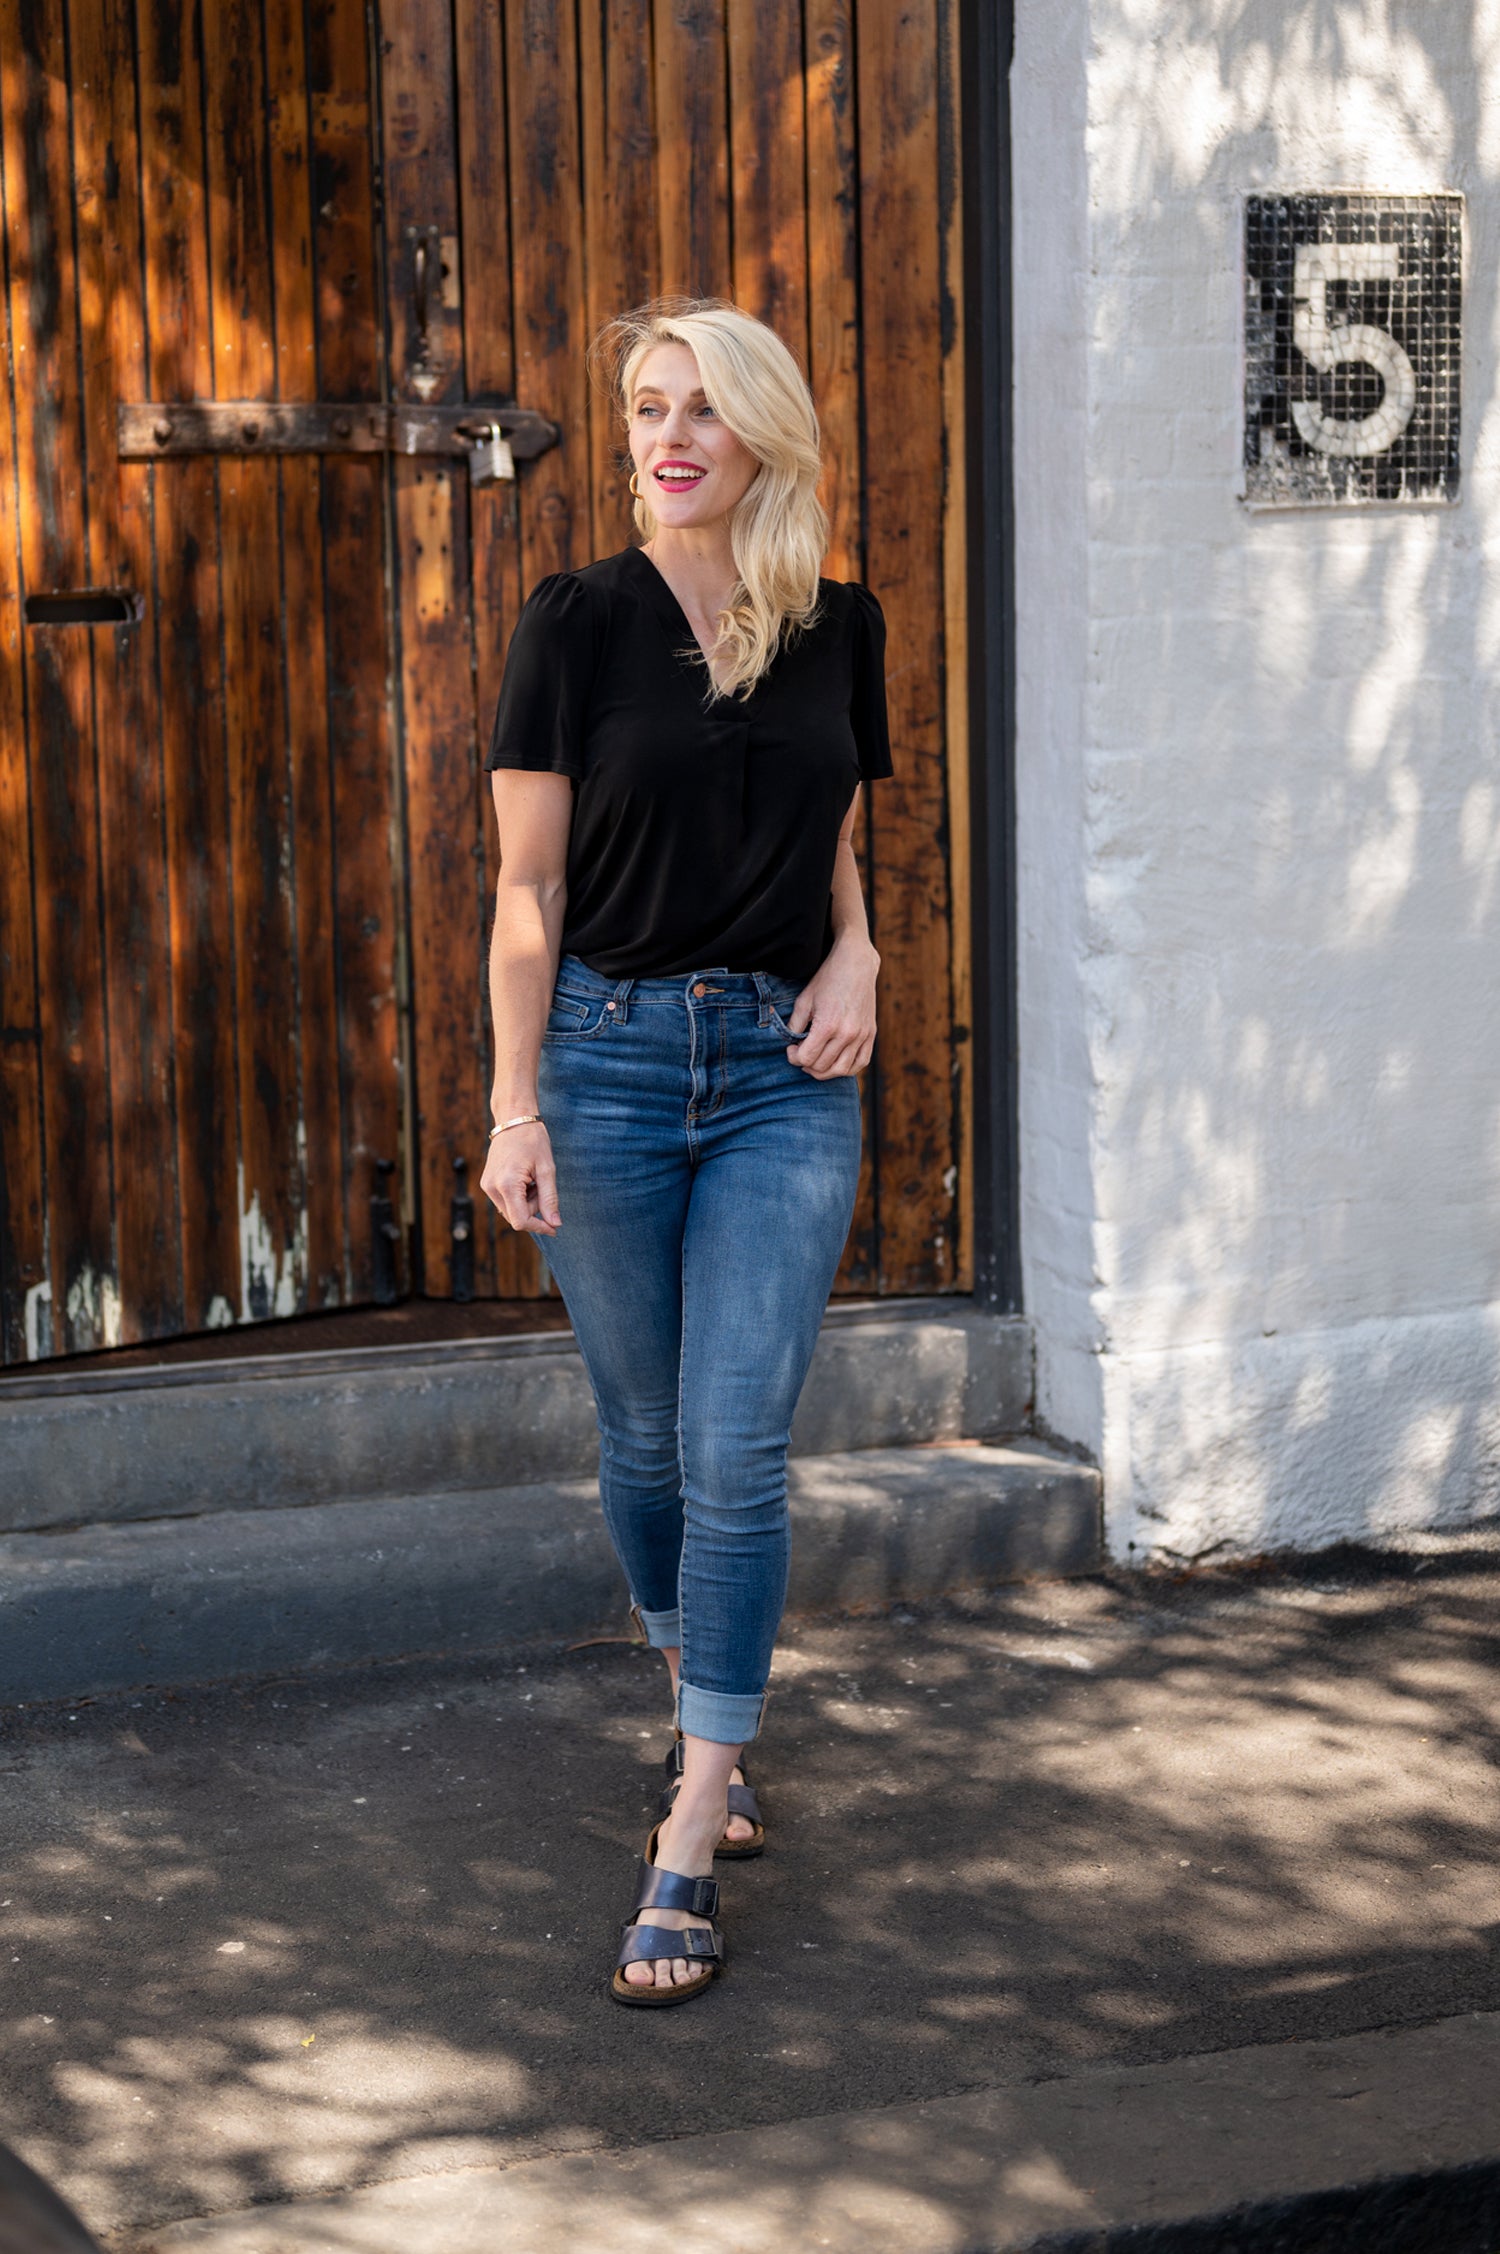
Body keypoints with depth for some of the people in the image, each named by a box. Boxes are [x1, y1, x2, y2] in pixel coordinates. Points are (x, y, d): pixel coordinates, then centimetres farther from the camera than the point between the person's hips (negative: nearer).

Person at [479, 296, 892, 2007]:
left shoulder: (839, 627, 6)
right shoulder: (579, 620, -2)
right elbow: (528, 885, -2)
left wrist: (856, 954, -4)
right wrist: (514, 1108, -8)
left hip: (784, 1068, 1)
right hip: (610, 1049, -1)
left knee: (738, 1447, -7)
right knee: (646, 1437, 10)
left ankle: (689, 1842, -4)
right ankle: (705, 1724, 35)